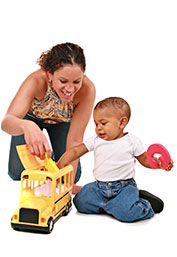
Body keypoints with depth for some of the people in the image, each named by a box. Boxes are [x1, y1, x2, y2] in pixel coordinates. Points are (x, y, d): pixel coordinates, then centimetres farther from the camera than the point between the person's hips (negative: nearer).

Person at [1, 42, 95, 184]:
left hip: (62, 120, 1)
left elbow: (75, 139, -32)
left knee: (73, 175, -8)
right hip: (32, 116, -1)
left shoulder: (87, 89, -38)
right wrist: (27, 126, -76)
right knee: (17, 172, -9)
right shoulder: (37, 80, -42)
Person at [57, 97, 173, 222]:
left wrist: (159, 163, -17)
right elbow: (75, 151, 1)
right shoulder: (96, 140, 3)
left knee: (125, 213, -29)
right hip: (99, 187, 5)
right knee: (81, 202, -12)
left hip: (124, 187, -4)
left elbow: (145, 159, 2)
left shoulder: (132, 141, -4)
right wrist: (59, 165, -11)